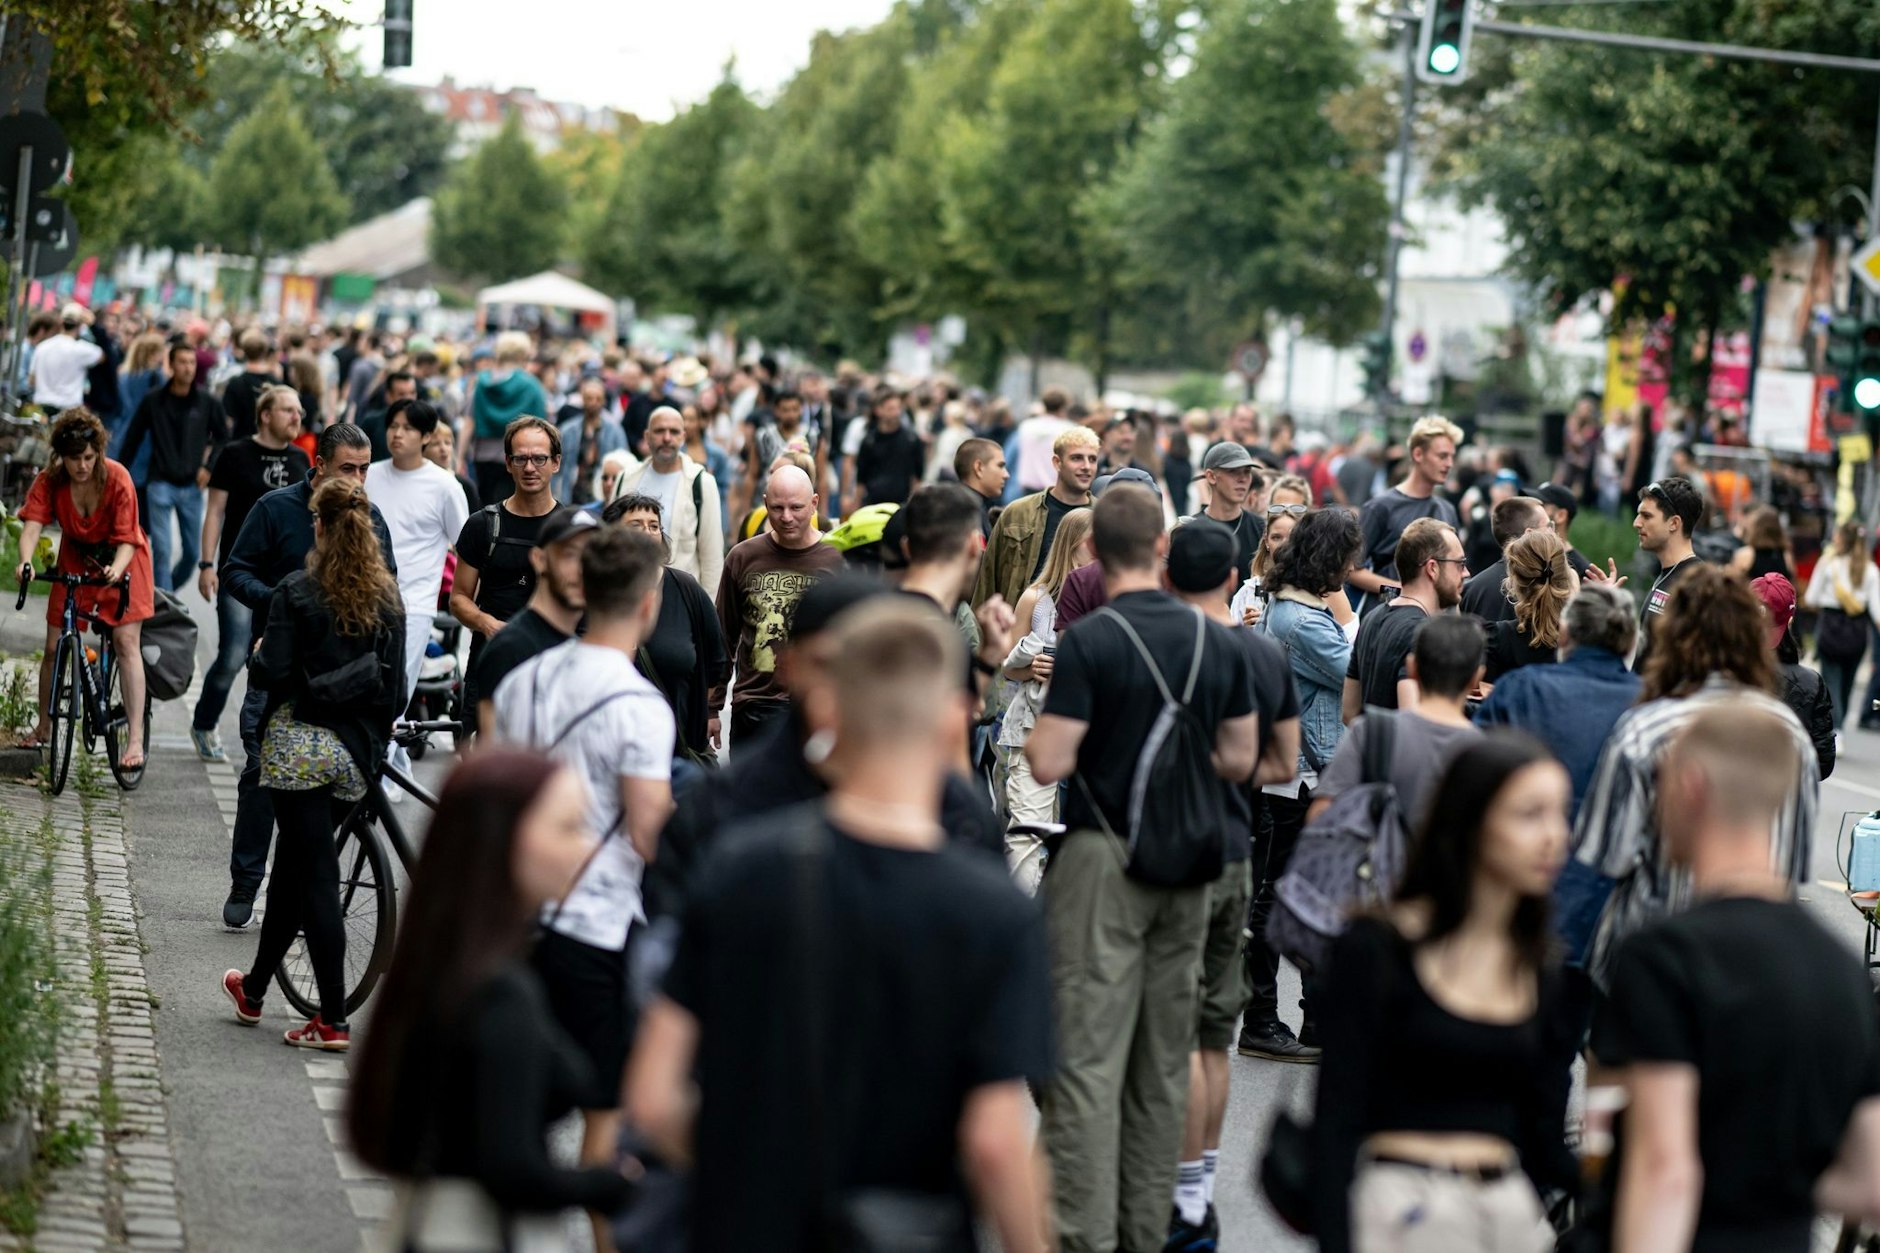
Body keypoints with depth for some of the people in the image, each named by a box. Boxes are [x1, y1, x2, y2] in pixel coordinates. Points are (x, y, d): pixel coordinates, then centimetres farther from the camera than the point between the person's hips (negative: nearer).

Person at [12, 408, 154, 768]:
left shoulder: (117, 478, -27)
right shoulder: (49, 481, -20)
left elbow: (126, 539, -28)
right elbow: (32, 525, -30)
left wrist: (116, 570, -48)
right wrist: (25, 562, -51)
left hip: (120, 561, -3)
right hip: (76, 559, 3)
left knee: (126, 640, -15)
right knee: (54, 646, 2)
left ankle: (135, 737, -17)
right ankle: (44, 727, 20)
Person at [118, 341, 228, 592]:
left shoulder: (206, 402, 1)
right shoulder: (153, 401, -1)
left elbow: (223, 438, 13)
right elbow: (133, 438, 7)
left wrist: (209, 467, 0)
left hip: (191, 486, 2)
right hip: (161, 484, -2)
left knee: (192, 552, 6)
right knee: (161, 551, -8)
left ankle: (167, 590, 29)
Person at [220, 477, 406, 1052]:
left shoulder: (297, 592, -10)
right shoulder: (387, 597, 3)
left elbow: (272, 674, -13)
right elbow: (394, 682, 4)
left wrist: (257, 657, 8)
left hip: (299, 745, -5)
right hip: (354, 754, 5)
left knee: (315, 875, -3)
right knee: (292, 864, 20)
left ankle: (333, 1021, -4)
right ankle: (255, 988, 32)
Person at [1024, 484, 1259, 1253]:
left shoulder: (1088, 642, -13)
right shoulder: (1218, 643, 3)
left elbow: (1050, 763, -16)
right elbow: (1240, 760, 7)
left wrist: (1034, 730, 4)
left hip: (1103, 857, -5)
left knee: (1088, 1057, -4)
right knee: (1164, 1060, 12)